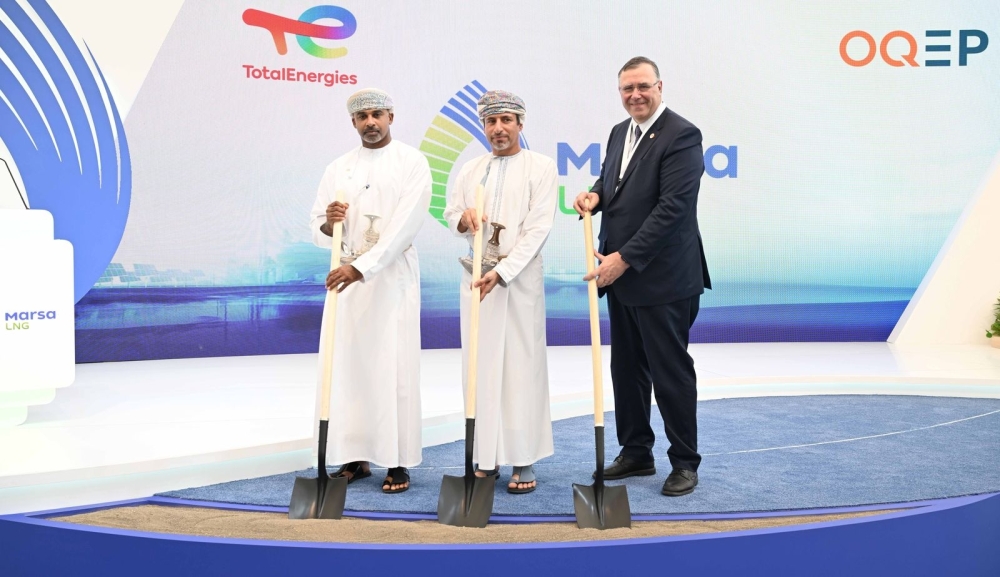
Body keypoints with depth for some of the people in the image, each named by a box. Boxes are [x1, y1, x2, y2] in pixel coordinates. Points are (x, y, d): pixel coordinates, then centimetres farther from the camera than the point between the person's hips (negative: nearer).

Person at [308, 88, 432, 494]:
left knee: (394, 367, -5)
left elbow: (405, 224, -14)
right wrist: (327, 223, -13)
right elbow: (318, 232, 11)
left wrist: (361, 266, -23)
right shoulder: (338, 169, 11)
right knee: (347, 365, 3)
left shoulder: (412, 163, -2)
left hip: (393, 275, -4)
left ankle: (398, 463, 2)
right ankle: (355, 457, 13)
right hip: (346, 275, 4)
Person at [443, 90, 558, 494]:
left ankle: (524, 461, 4)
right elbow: (451, 214, 15)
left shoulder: (541, 167, -1)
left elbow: (538, 229, -9)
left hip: (520, 278, -4)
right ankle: (487, 457, 14)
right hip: (477, 277, 4)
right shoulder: (471, 170, 13)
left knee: (522, 366, -3)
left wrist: (502, 272, -19)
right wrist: (464, 217, -11)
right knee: (480, 366, 5)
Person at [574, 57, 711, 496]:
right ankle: (636, 453, 27)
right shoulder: (620, 132, 13)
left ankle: (684, 462, 14)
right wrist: (595, 195, -2)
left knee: (671, 372, 1)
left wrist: (624, 258, -21)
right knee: (626, 369, 14)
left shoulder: (681, 135, -13)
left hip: (663, 279, -8)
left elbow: (672, 207, -20)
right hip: (622, 276, 8)